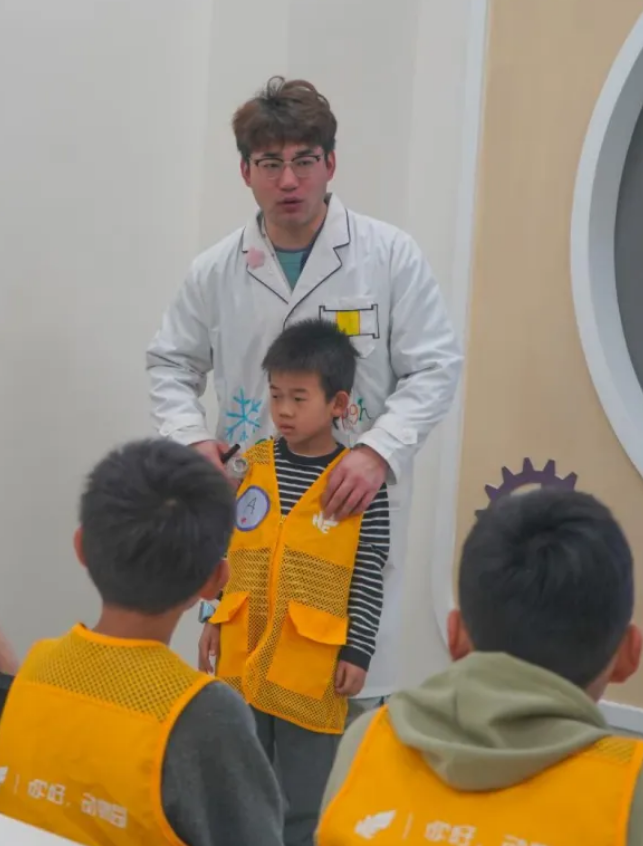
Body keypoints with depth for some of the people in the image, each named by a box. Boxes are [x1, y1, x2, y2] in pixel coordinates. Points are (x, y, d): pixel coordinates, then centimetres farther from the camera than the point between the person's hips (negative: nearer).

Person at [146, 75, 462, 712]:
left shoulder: (390, 255, -7)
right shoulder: (216, 271, 2)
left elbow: (435, 368, -6)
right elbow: (171, 364, 14)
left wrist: (378, 451, -20)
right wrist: (192, 438, -5)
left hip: (356, 504, -2)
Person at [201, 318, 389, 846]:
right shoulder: (250, 466, 4)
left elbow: (369, 577, -6)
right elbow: (226, 554, 12)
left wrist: (357, 652, -8)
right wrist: (215, 621, 11)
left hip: (311, 663, -4)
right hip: (243, 650, 4)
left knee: (304, 794, 6)